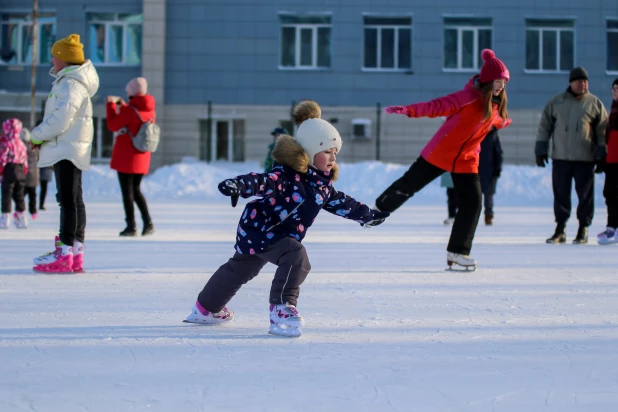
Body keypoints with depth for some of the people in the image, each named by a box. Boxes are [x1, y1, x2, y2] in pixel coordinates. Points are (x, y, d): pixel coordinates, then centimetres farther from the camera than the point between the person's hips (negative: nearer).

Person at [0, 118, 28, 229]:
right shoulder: (22, 144, 9)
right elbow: (25, 160, 11)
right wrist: (24, 172, 18)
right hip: (20, 172, 6)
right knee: (19, 195, 13)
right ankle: (22, 219, 15)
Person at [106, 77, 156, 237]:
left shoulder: (129, 110, -16)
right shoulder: (150, 110, 6)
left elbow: (113, 125, -8)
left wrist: (111, 105, 2)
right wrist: (122, 106, 22)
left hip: (126, 157, -7)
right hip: (142, 158, 7)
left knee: (127, 191, -1)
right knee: (135, 189, 18)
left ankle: (131, 226, -3)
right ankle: (148, 223, 9)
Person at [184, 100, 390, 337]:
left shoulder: (322, 183, 1)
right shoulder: (287, 175, -27)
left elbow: (341, 203, 17)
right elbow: (263, 182, -43)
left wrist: (368, 215, 26)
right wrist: (238, 185, -63)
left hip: (282, 235, 9)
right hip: (259, 227, -9)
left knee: (241, 269, 26)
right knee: (296, 258, -31)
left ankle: (206, 308, 46)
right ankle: (282, 308, -23)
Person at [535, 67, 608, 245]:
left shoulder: (595, 104, 3)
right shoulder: (556, 102, 7)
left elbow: (603, 133, 4)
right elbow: (544, 126, 11)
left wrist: (601, 156, 0)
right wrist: (541, 150, 5)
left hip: (585, 159, -1)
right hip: (560, 157, 2)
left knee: (585, 194, 1)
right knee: (560, 194, 5)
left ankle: (583, 230, 11)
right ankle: (560, 230, 14)